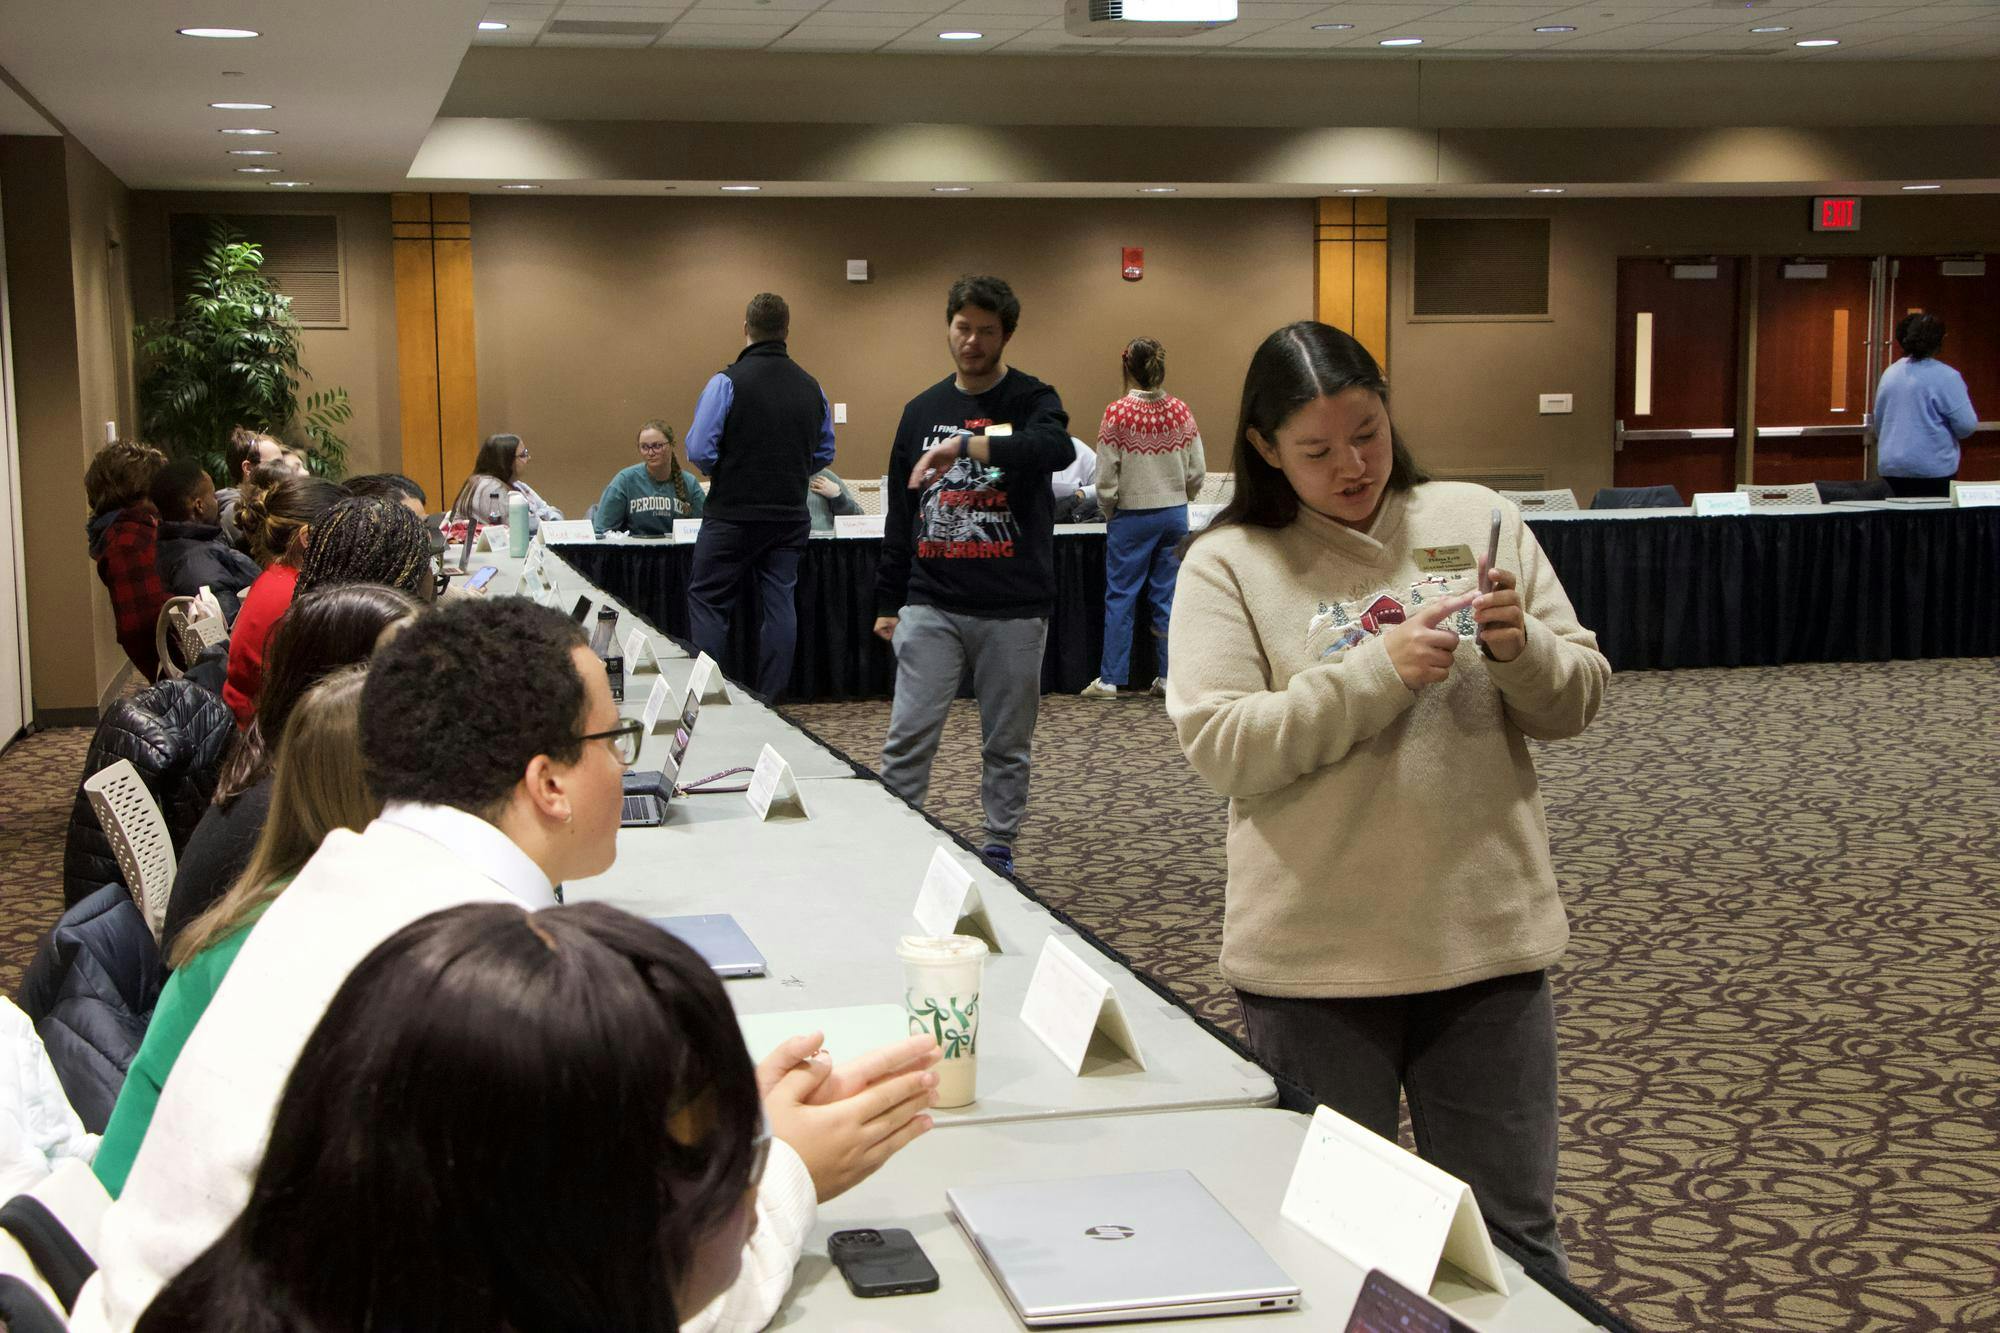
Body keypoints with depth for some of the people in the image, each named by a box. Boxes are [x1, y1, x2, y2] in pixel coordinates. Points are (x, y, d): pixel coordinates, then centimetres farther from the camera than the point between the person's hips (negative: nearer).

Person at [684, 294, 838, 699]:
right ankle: (769, 700, 9)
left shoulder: (728, 382, -11)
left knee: (707, 604, 3)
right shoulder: (811, 388, 5)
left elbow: (699, 451, -13)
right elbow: (825, 454, 13)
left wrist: (720, 471, 7)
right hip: (790, 518, 4)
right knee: (779, 604, 8)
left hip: (733, 514, -4)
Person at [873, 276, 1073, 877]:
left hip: (1013, 609, -2)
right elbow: (900, 517, 14)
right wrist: (887, 603, 13)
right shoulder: (922, 411, 10)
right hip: (931, 607, 2)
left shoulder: (1031, 400, -2)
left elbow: (1057, 449, -27)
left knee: (1008, 745, 8)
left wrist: (964, 446, -35)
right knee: (907, 739, -1)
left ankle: (999, 851, 20)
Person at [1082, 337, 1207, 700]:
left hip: (1132, 517, -3)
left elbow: (1106, 479, -10)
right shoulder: (1180, 411, -3)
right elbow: (1197, 471, 1)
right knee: (1168, 596, 10)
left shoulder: (1117, 414, -13)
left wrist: (1109, 512, 7)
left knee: (1120, 596, 5)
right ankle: (1168, 676, 12)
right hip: (1175, 514, 3)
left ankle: (1110, 679, 6)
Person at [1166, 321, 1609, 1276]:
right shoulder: (1229, 562, -3)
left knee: (1512, 1228, 13)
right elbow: (1219, 747, -14)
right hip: (1316, 959, -2)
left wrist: (1522, 649, -15)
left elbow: (1577, 702, 7)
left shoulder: (1477, 520, 4)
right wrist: (1380, 672, -21)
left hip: (1489, 936, 2)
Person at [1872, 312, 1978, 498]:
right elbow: (1967, 426, -12)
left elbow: (1878, 423, 16)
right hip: (1933, 468, -5)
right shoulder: (1946, 377, -11)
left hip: (1890, 467, 6)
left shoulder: (1889, 374, 7)